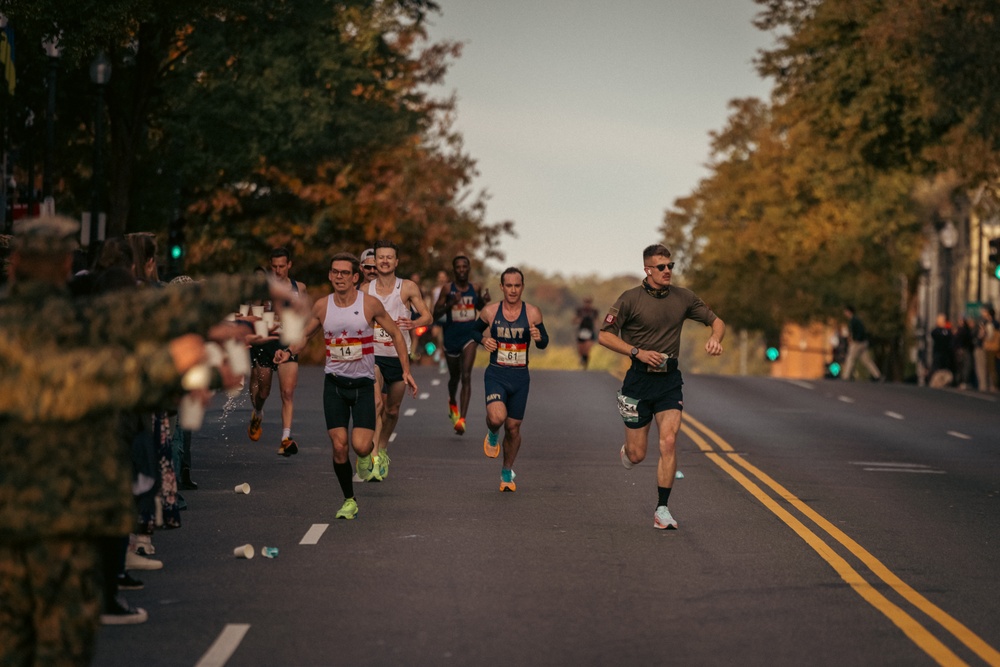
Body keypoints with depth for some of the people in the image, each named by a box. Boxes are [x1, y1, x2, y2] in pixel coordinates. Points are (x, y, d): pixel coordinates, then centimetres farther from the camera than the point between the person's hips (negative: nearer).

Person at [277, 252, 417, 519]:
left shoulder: (370, 304, -6)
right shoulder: (322, 306, 0)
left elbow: (395, 334, 4)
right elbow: (304, 335, 15)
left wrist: (406, 370, -2)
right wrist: (288, 352, -6)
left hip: (363, 384, -2)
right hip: (334, 383, 2)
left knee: (360, 445, -15)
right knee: (339, 446, -4)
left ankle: (366, 455, 24)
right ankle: (349, 500, 13)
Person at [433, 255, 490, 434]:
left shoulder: (475, 289, 1)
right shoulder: (448, 289, -7)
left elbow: (481, 309, 18)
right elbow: (436, 313, -10)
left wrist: (485, 301, -5)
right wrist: (450, 304, -27)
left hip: (469, 336, 0)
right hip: (451, 337, 0)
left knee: (466, 376, -15)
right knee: (454, 377, 16)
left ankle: (461, 419, -21)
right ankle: (452, 402, 50)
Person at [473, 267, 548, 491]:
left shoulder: (532, 312, -4)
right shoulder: (490, 311, -4)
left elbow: (544, 343, 6)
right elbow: (475, 330, 15)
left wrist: (539, 337, -18)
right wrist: (483, 340, -7)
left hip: (520, 377, 1)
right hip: (496, 374, -1)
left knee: (513, 427, 9)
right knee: (497, 417, -26)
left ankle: (507, 472, 31)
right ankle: (492, 435, 13)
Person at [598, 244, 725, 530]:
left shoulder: (682, 297, 4)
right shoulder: (631, 299, -7)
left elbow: (716, 321, 14)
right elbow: (604, 335, -7)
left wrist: (715, 338, -9)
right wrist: (638, 352, -16)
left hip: (670, 380, 2)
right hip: (639, 379, -2)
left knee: (669, 442, -14)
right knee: (637, 455, 2)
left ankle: (662, 510, -6)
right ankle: (626, 450, 41)